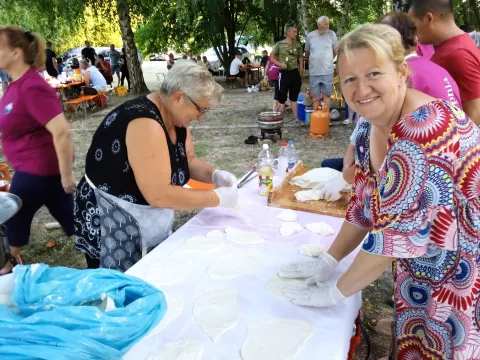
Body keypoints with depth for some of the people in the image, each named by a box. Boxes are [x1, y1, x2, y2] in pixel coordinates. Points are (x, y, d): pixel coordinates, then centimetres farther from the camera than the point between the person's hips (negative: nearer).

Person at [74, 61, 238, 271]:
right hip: (113, 222, -8)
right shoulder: (146, 124, -29)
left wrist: (215, 175, -10)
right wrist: (217, 198, -25)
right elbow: (158, 195, -32)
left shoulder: (176, 117, -2)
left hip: (152, 220, 9)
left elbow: (188, 161, 10)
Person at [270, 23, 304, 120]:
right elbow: (272, 58, 2)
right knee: (282, 98, 3)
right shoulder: (280, 44, -3)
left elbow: (301, 60, 11)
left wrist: (300, 75, 7)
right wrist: (280, 64, -16)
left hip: (295, 73, 3)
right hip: (284, 73, -3)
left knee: (294, 98, 12)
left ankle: (296, 117, 19)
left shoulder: (298, 45, 6)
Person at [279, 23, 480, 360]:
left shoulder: (425, 129, -32)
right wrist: (328, 262, -1)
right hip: (423, 268, 7)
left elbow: (395, 231, -32)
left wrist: (336, 292, -20)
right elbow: (364, 205, 5)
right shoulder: (371, 128, -4)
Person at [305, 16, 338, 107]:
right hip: (313, 72, 1)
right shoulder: (310, 35, 0)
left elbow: (336, 51, 9)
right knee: (315, 96, 8)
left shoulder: (332, 34, -3)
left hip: (328, 71, -1)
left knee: (326, 95, 5)